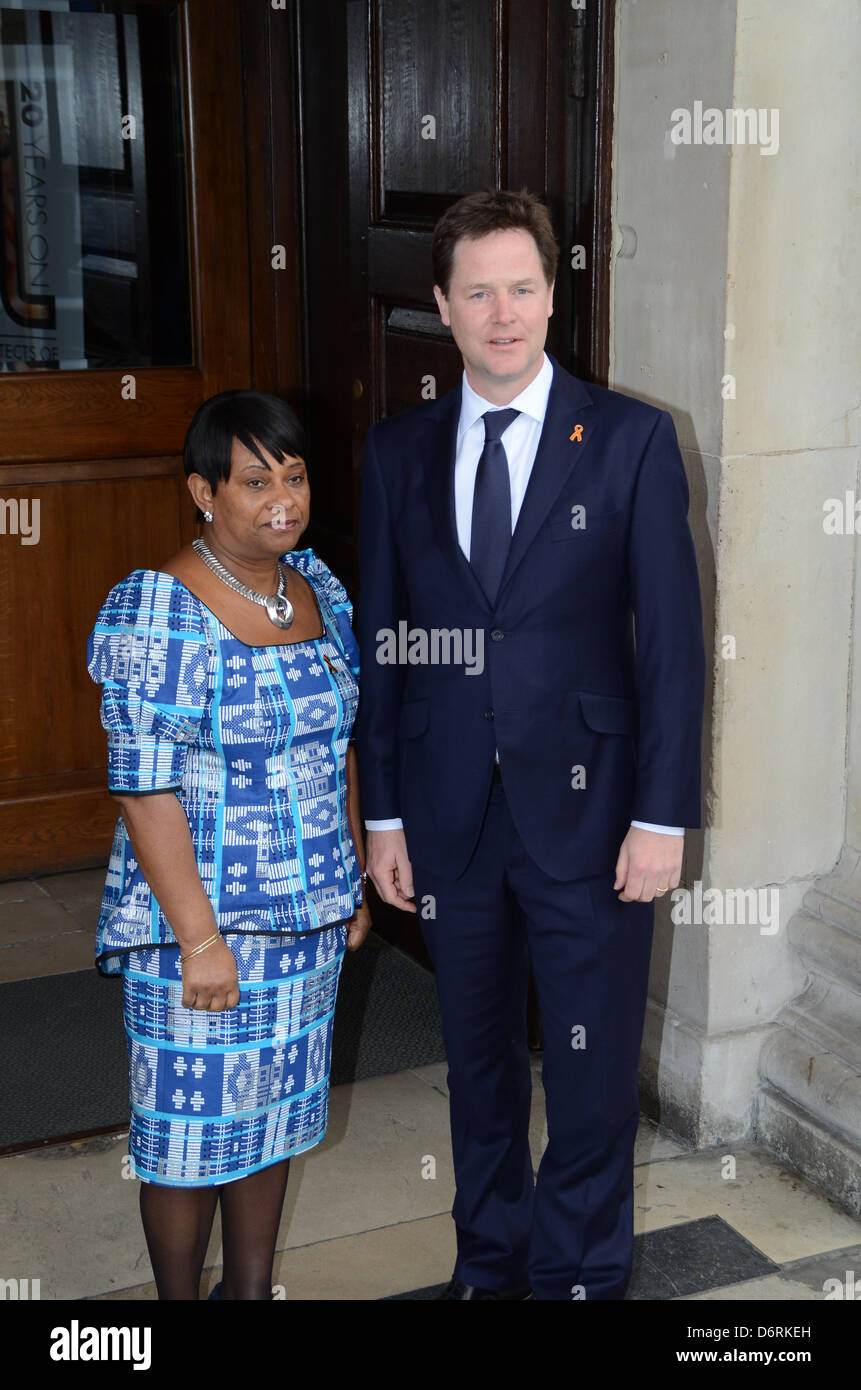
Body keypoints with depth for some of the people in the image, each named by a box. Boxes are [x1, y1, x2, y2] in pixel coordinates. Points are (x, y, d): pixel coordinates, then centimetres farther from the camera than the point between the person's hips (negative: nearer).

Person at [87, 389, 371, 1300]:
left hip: (309, 913, 7)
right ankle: (180, 1301, 29)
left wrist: (354, 878, 13)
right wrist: (200, 940, -22)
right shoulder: (157, 613, -19)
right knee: (195, 1125, 8)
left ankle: (252, 1287, 37)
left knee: (276, 1105, 19)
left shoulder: (318, 587, 4)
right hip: (201, 917, -7)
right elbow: (145, 790, -20)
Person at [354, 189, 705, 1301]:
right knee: (478, 1057, 18)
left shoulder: (631, 439, -5)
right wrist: (382, 813, 4)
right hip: (450, 814, 3)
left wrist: (662, 815, -10)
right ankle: (490, 1258, 38)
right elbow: (381, 644, 6)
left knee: (593, 1068, 8)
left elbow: (672, 638, -7)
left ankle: (578, 1272, 29)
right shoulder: (397, 453, 4)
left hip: (587, 808, -3)